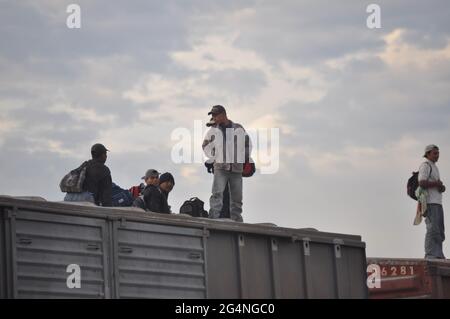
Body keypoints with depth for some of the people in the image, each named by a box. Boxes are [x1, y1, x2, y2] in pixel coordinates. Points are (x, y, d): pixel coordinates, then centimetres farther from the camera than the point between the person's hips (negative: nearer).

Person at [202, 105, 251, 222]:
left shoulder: (238, 129, 6)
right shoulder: (213, 130, 6)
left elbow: (248, 143, 19)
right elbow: (205, 145, 19)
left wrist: (245, 158, 13)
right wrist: (212, 158, 9)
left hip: (236, 168, 2)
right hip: (220, 167, -1)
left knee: (237, 197, 5)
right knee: (217, 194, -18)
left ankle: (237, 220, 11)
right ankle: (213, 219, -24)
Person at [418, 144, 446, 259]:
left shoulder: (434, 167, 25)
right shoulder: (425, 166, -6)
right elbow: (422, 183, -19)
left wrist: (441, 187, 4)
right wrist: (437, 184, -7)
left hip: (437, 202, 10)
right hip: (430, 202, -10)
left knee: (440, 230, 8)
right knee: (433, 229, -15)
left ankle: (438, 254, 10)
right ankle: (430, 254, -17)